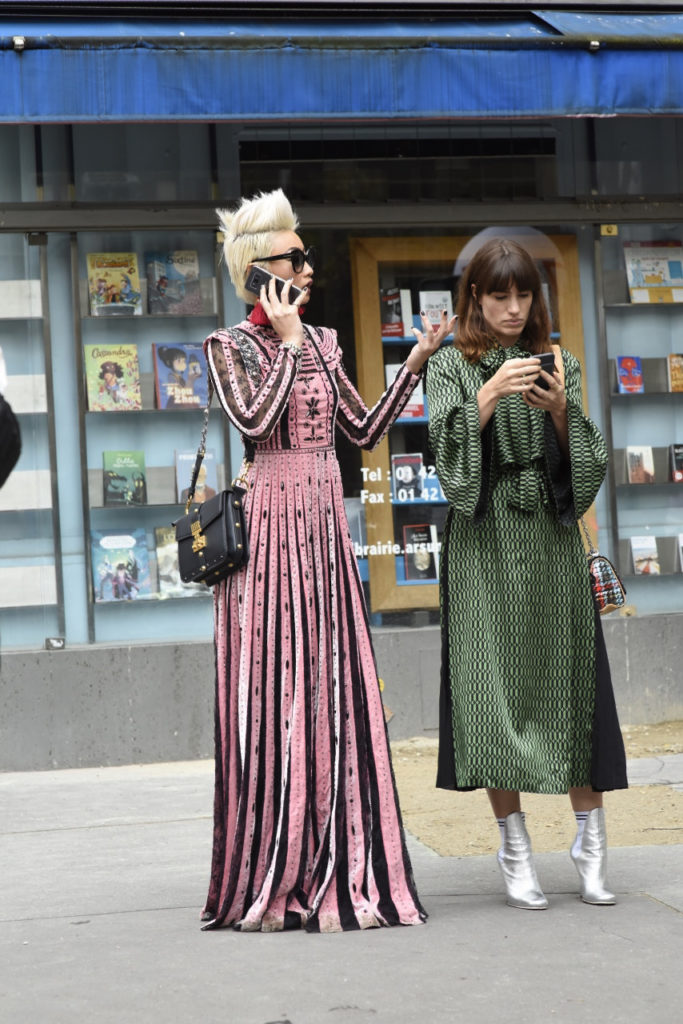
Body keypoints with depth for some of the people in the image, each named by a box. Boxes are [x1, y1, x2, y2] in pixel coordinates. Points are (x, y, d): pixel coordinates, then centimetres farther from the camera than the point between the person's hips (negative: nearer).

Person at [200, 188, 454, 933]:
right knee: (273, 689, -4)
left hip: (325, 526, 6)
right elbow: (254, 421, -17)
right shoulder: (230, 346, -1)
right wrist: (286, 342, -10)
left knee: (332, 688, 4)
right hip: (269, 526, -6)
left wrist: (414, 364, 11)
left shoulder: (321, 342, 15)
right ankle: (268, 880, 4)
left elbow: (363, 431, 15)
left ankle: (331, 873, 10)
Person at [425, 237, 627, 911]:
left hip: (551, 536, 2)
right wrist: (488, 397, -21)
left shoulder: (557, 364, 13)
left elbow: (587, 461, 5)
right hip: (485, 540, -2)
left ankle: (590, 835, 8)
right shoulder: (452, 367, 7)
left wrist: (561, 411, -13)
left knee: (569, 677, -1)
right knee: (492, 680, -5)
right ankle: (514, 844, 1)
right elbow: (445, 448, -8)